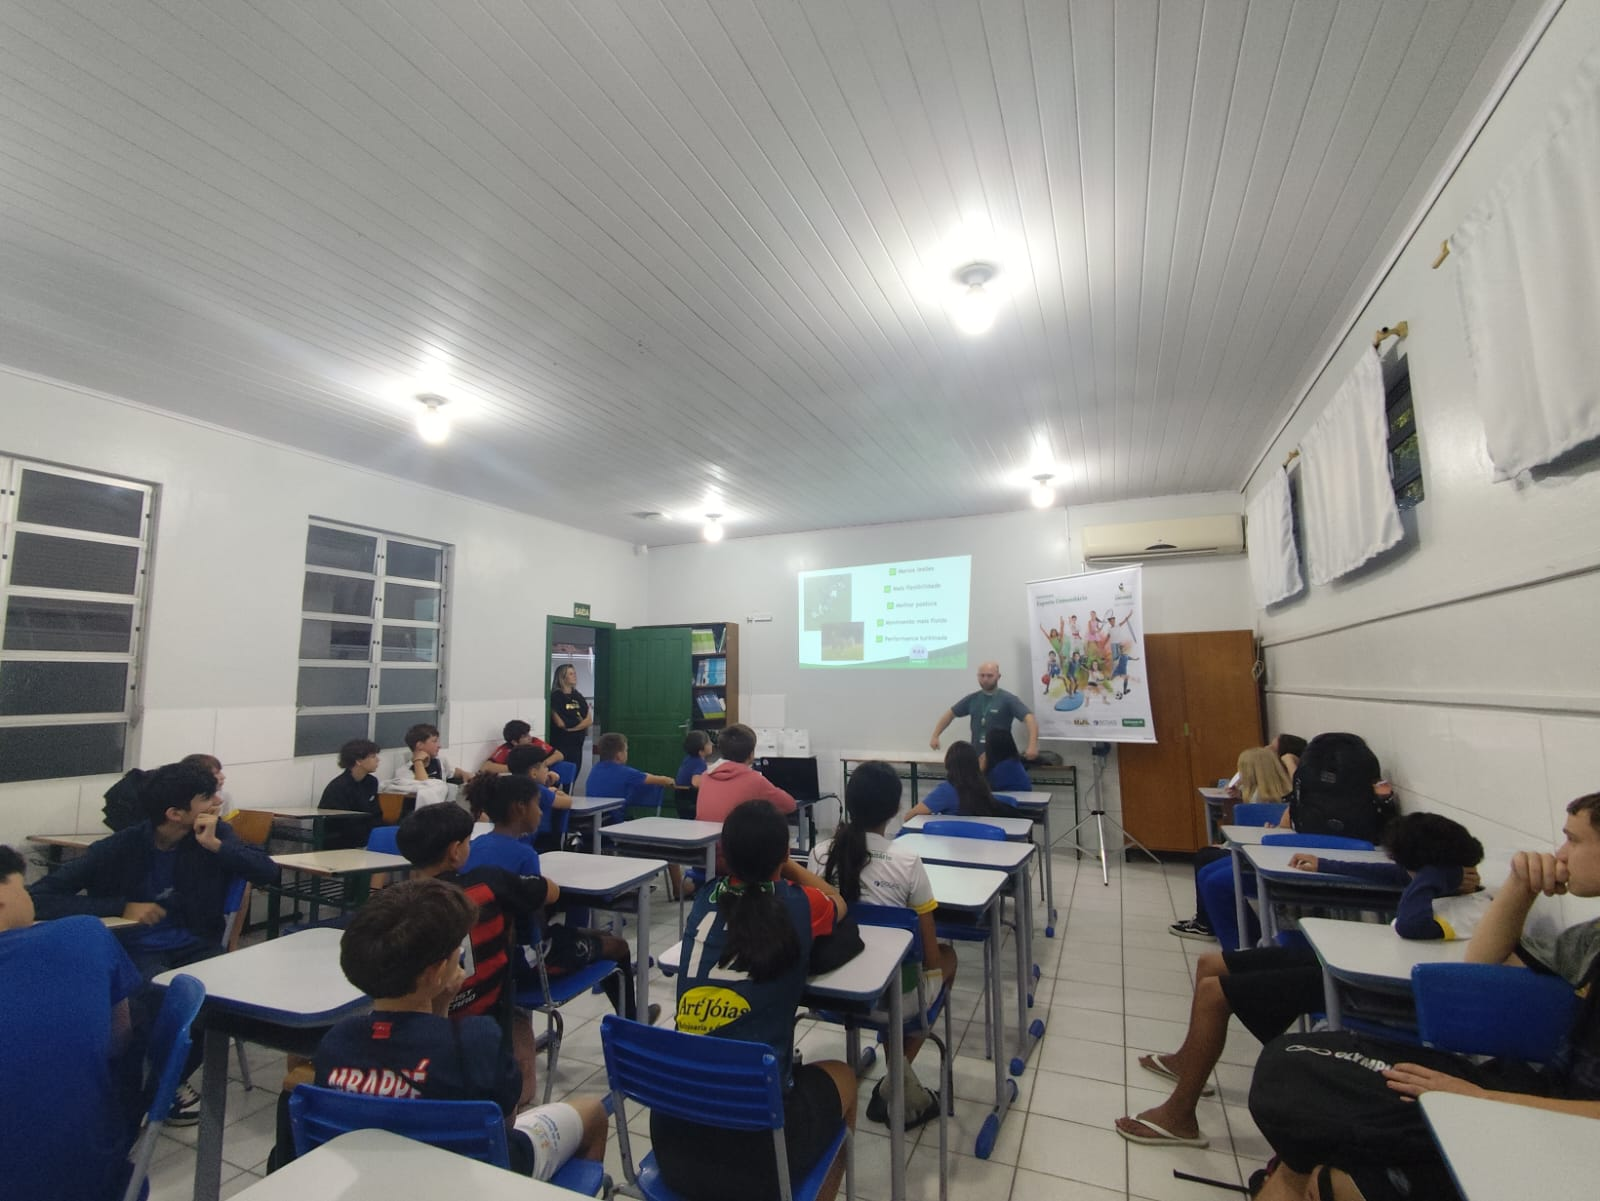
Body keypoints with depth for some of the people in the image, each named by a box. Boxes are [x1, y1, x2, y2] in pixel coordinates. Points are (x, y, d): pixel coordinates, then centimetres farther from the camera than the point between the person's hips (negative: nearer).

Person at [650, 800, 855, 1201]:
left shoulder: (705, 900, 1)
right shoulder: (797, 906, -7)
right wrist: (785, 865, 27)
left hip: (672, 1135, 4)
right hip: (756, 1142, -4)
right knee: (841, 1076, 28)